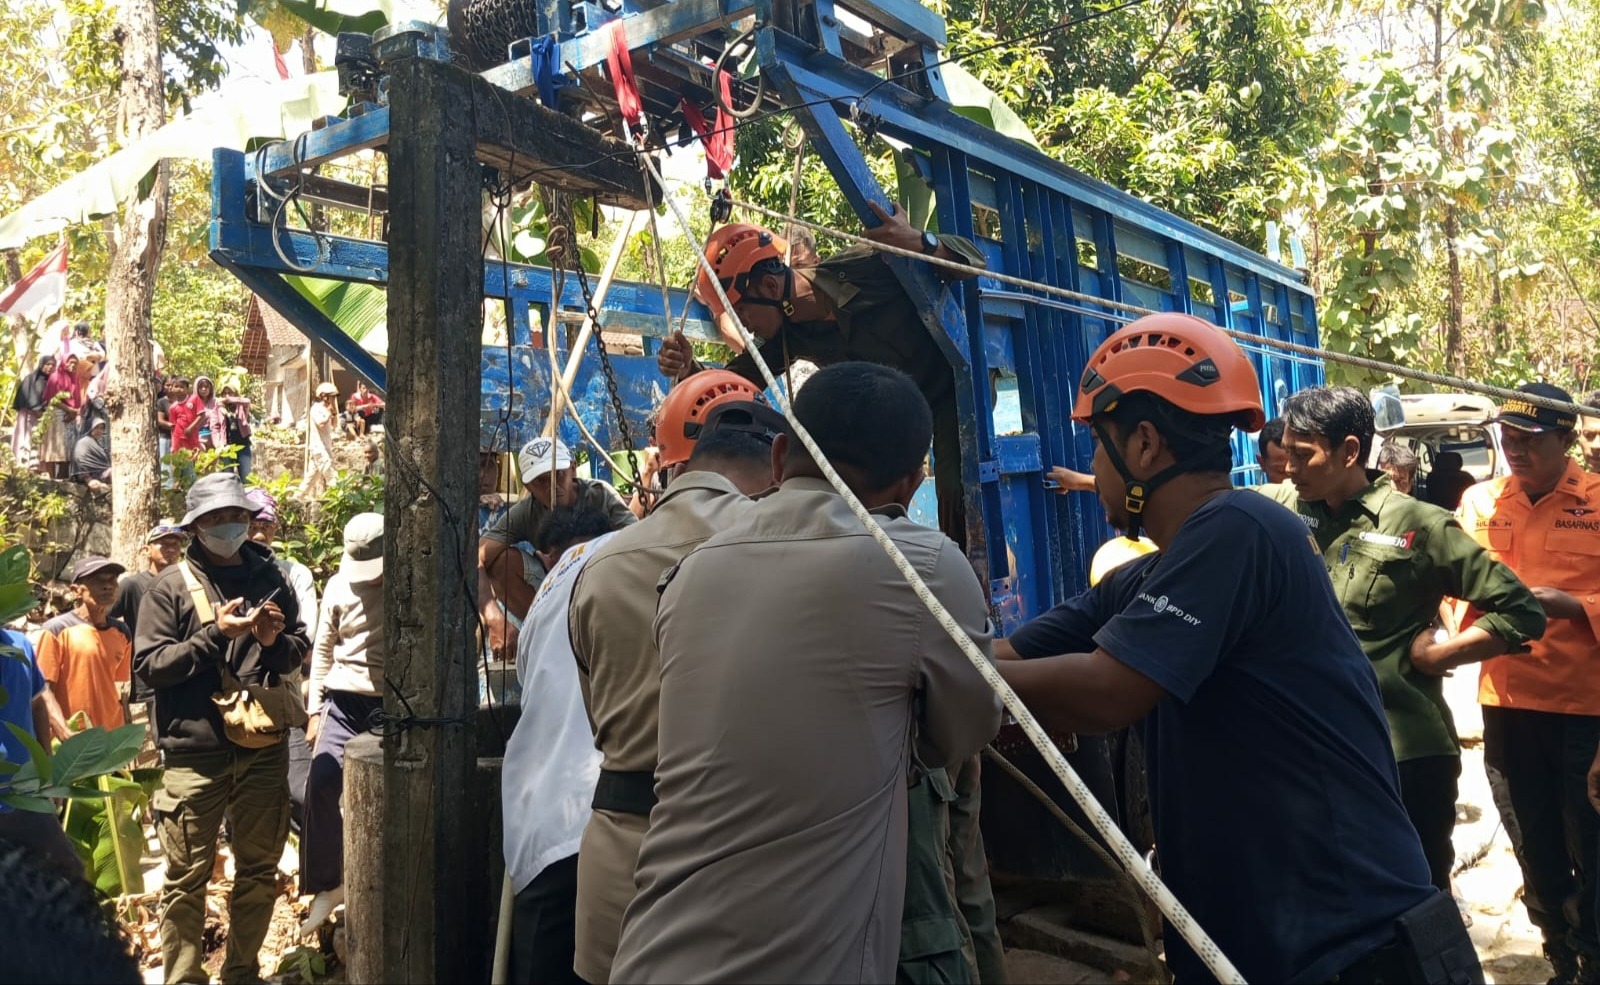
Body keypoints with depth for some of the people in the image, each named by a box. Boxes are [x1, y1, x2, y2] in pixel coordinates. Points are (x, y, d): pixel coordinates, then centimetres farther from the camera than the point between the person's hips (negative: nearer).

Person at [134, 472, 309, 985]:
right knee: (187, 878, 5)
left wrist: (275, 641, -8)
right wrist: (215, 635, -18)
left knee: (258, 870, 14)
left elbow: (300, 648, 13)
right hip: (195, 753, -3)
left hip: (263, 750, 4)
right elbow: (147, 664, -9)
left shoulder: (269, 578, 7)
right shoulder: (172, 585, -3)